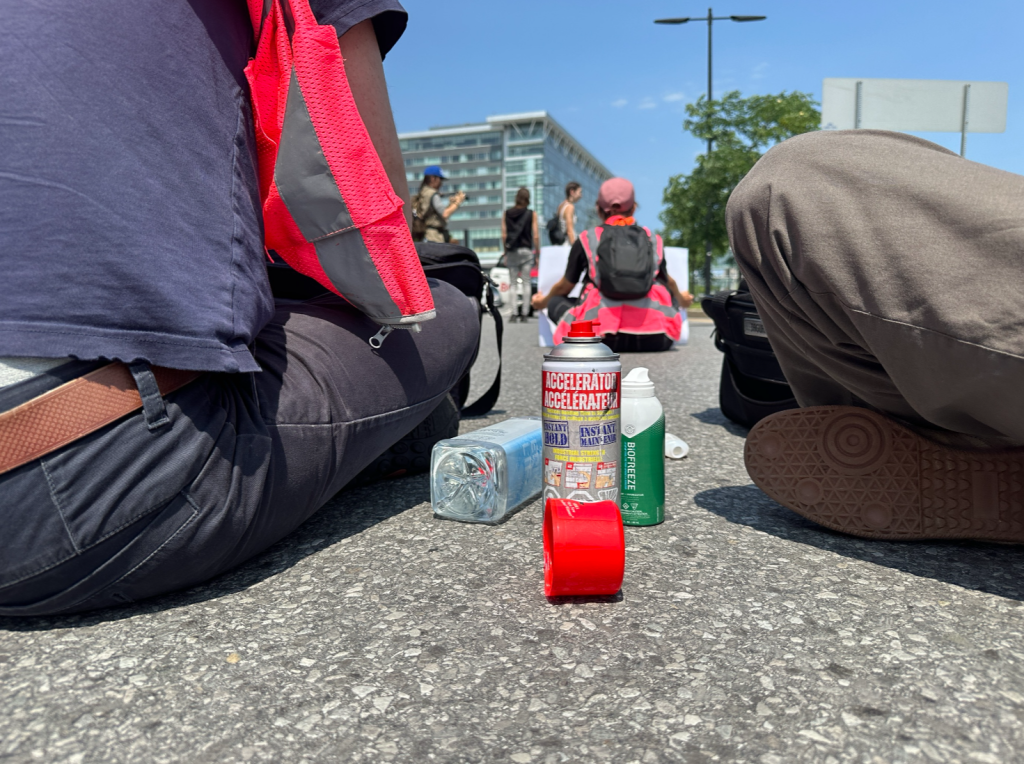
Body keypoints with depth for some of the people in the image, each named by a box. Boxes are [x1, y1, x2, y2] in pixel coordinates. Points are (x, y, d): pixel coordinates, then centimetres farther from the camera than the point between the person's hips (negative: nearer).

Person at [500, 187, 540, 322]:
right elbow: (535, 236, -4)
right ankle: (524, 312, -1)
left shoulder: (507, 214, 4)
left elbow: (504, 236, 1)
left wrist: (505, 253, 9)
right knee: (526, 283, 2)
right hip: (527, 250, -1)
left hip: (511, 252, 2)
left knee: (513, 283, 5)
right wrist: (537, 254, 2)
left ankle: (514, 312, 2)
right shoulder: (531, 214, -1)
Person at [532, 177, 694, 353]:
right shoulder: (653, 239, 18)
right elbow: (669, 283, 36)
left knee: (556, 302, 22)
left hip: (600, 337, -2)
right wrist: (681, 299, 59)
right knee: (671, 298, 32)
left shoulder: (586, 239, 13)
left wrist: (543, 302, 49)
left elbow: (563, 288, 26)